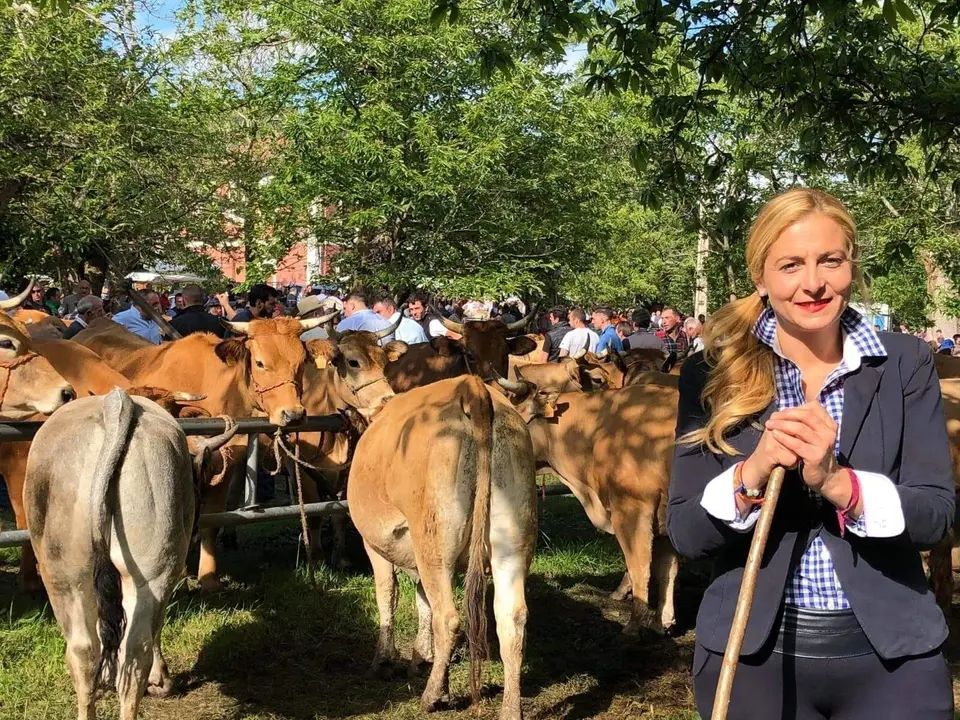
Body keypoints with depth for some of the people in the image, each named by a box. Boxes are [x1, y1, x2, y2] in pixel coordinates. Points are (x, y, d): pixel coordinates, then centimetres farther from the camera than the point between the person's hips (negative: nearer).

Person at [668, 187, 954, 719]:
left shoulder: (904, 364, -1)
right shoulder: (713, 374, -3)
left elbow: (936, 515, -8)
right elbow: (683, 533, -6)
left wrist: (837, 482, -24)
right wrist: (752, 474, -24)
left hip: (891, 654, 1)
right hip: (753, 653, 0)